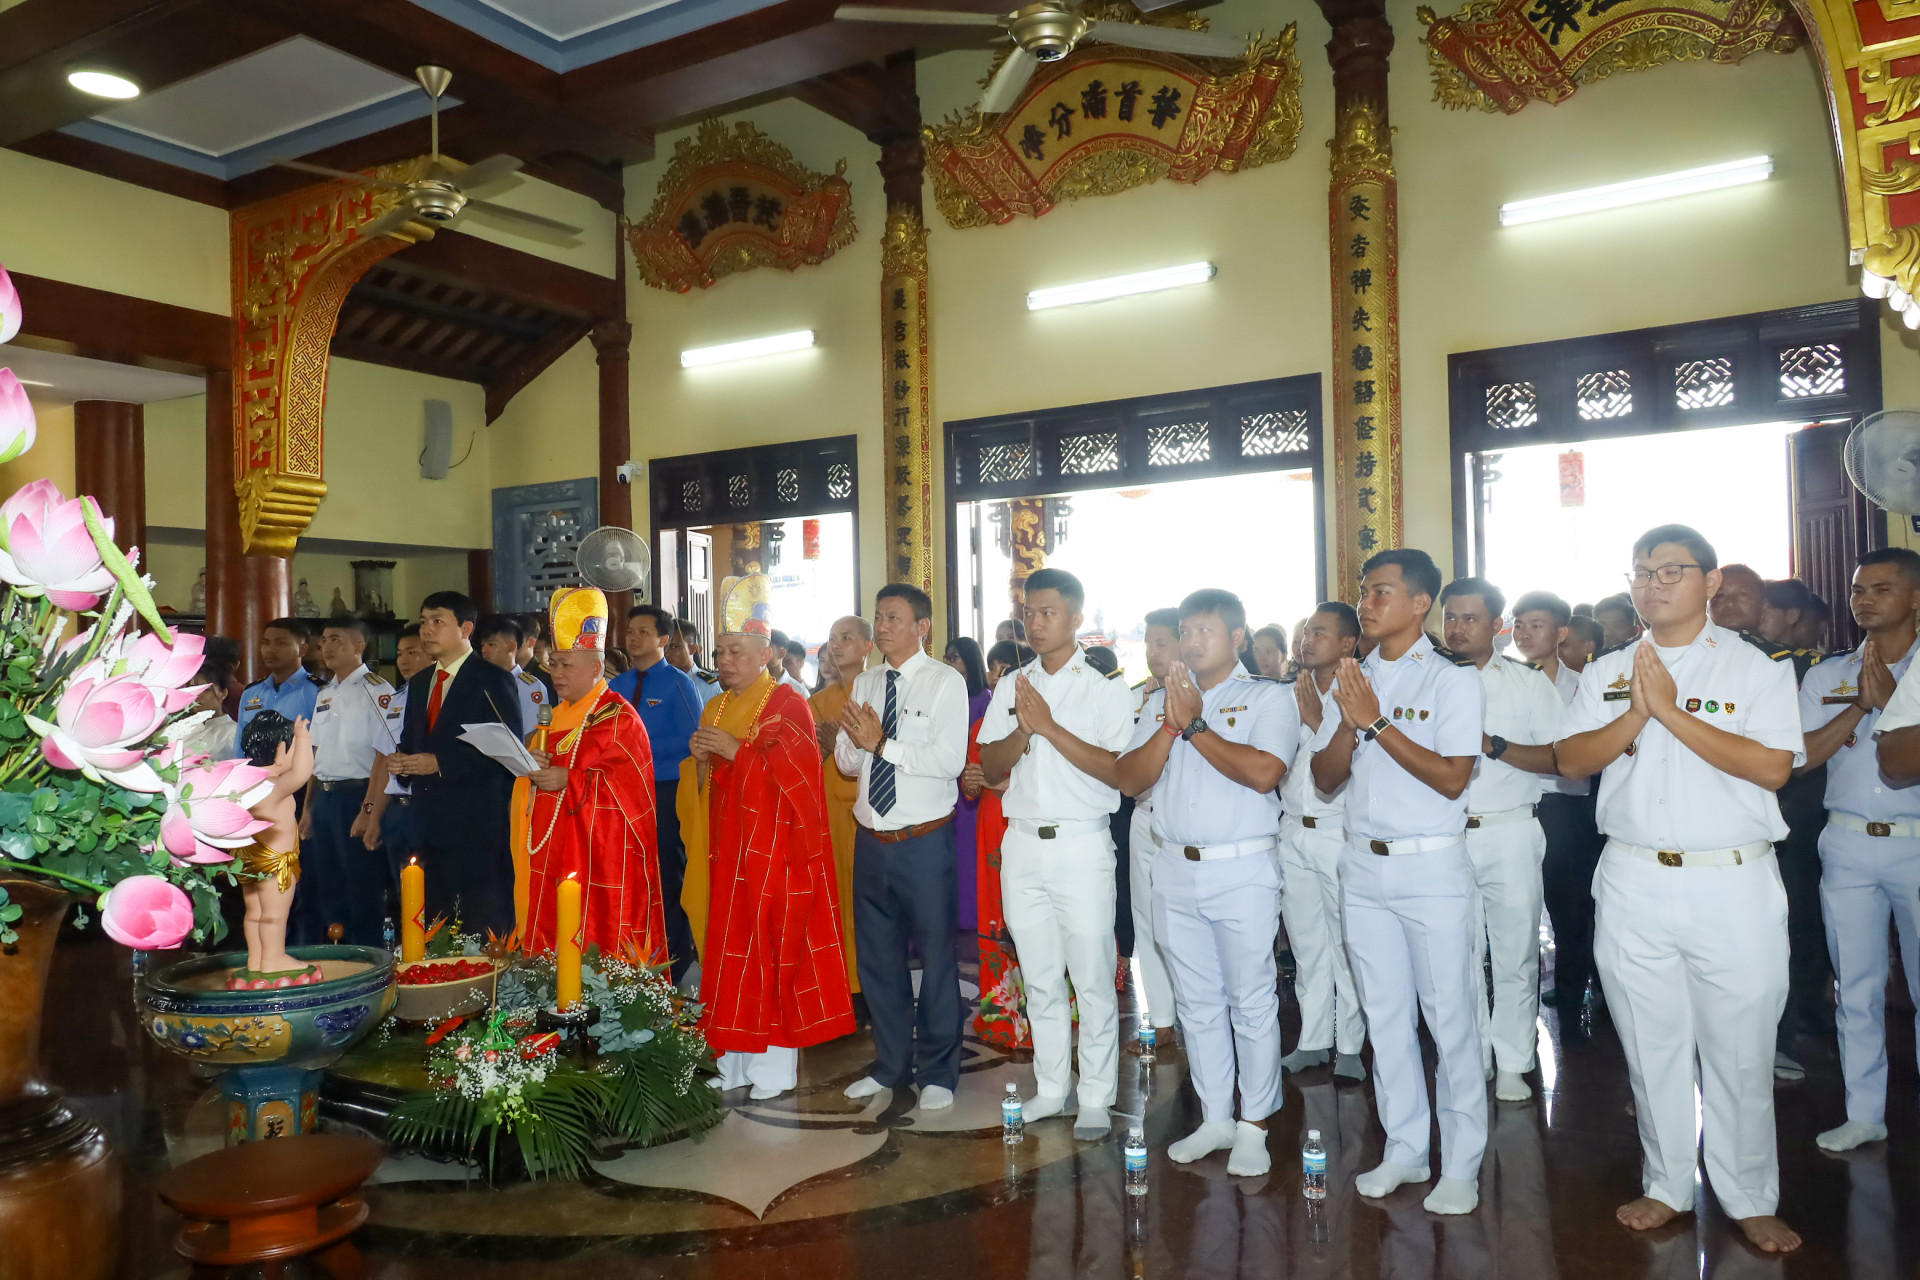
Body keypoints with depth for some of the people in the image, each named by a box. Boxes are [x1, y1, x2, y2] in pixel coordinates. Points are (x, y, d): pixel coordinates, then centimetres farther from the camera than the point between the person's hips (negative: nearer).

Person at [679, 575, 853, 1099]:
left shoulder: (787, 704, -5)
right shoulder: (715, 708, 16)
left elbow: (797, 770, -16)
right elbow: (703, 786, 20)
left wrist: (737, 750, -18)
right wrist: (700, 761, -2)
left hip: (775, 849, -6)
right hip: (728, 849, 7)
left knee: (774, 947, -4)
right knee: (729, 950, 6)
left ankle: (776, 1065, 4)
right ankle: (737, 1060, 15)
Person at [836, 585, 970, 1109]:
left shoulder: (946, 682, -8)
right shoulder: (864, 683, 11)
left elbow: (950, 760, -19)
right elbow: (845, 762, 10)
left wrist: (882, 742, -19)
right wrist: (854, 740, -12)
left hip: (924, 843, -6)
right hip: (872, 840, 6)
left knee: (936, 956, 5)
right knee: (877, 957, 15)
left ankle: (939, 1072, 22)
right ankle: (892, 1064, 33)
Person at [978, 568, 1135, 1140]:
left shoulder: (1106, 691, -1)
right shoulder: (1011, 687, 11)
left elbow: (1118, 771, -13)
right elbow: (990, 767, 6)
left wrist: (1051, 727, -17)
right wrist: (1023, 730, -13)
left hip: (1081, 843, -4)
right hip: (1022, 844, 4)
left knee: (1092, 979, 0)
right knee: (1040, 979, 12)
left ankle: (1096, 1099, 12)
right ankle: (1050, 1090, 24)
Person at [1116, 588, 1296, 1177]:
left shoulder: (1268, 698, -1)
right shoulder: (1161, 700, 12)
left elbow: (1263, 772, -18)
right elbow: (1129, 778, 2)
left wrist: (1196, 725, -13)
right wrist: (1172, 724, -10)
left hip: (1243, 870, -5)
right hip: (1175, 869, 5)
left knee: (1252, 1003, 2)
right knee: (1197, 1002, 13)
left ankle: (1253, 1128, 15)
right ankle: (1215, 1119, 25)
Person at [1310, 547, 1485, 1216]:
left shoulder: (1452, 678, -5)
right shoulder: (1350, 678, 10)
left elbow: (1452, 779, -14)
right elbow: (1325, 778, 7)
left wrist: (1378, 722, -17)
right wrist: (1350, 724, -11)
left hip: (1432, 866, -5)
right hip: (1363, 865, 5)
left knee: (1450, 1016, 0)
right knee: (1384, 1014, 12)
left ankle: (1461, 1165, 13)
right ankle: (1405, 1149, 24)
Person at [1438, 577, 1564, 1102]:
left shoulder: (1528, 682, 4)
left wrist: (1494, 746, -14)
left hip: (1509, 835, -1)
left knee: (1515, 955, 5)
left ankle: (1512, 1064, 19)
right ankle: (1471, 1060, 21)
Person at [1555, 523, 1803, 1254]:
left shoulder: (1757, 668, 0)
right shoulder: (1607, 672, 10)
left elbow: (1772, 767, -13)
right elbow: (1571, 760, 1)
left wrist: (1672, 711, -16)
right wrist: (1636, 714, -14)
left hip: (1732, 885, -3)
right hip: (1633, 884, 3)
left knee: (1739, 1051, 5)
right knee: (1651, 1046, 12)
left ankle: (1750, 1200, 21)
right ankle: (1666, 1187, 26)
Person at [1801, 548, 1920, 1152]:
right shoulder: (1826, 676, 9)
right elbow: (1803, 755, -1)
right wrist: (1861, 705, -9)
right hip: (1847, 845, 3)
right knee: (1856, 987, 8)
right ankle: (1864, 1114, 18)